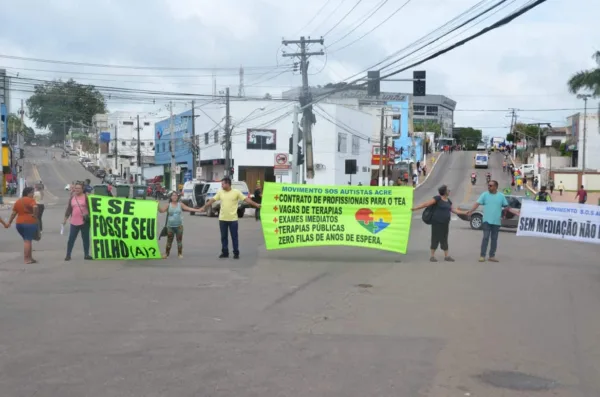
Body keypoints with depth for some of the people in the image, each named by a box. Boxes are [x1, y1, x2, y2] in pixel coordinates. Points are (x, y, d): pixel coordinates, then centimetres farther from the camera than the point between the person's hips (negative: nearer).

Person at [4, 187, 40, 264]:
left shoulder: (18, 201, 14)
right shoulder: (30, 200, -7)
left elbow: (13, 213, 13)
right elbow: (35, 207, -27)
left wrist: (9, 223, 18)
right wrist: (35, 215, -13)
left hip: (19, 223, 7)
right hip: (29, 223, -7)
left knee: (27, 240, 17)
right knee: (28, 241, -4)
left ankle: (29, 258, 20)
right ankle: (26, 259, -4)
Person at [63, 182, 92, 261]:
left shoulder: (86, 197, -3)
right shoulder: (72, 197, 8)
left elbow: (90, 207, -2)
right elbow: (69, 209, 11)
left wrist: (89, 216, -10)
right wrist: (65, 219, 9)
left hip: (85, 221, -3)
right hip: (74, 222, 3)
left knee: (85, 238, 6)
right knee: (71, 239, 4)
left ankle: (86, 254, 14)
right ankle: (68, 255, 11)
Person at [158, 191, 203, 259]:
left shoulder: (180, 204, 3)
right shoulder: (168, 205, 1)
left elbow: (188, 209, 2)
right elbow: (161, 210, -5)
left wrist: (198, 210, -3)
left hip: (179, 225, 1)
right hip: (170, 226, -1)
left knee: (179, 240, 4)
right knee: (169, 240, 3)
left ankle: (180, 254, 13)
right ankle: (166, 253, 12)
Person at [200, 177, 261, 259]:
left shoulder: (236, 192, -7)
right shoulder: (220, 192, 4)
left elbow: (246, 199, -8)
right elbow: (212, 200, 9)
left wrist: (256, 205, -14)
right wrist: (204, 207, 8)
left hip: (233, 219, -3)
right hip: (222, 219, 4)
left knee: (234, 237, 3)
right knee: (224, 237, 9)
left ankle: (236, 253, 11)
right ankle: (225, 252, 18)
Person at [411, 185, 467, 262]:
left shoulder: (448, 201, 12)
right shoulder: (437, 198, -10)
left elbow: (453, 210, 19)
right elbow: (427, 204, -13)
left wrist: (464, 213, 19)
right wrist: (416, 208, -18)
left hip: (445, 223, 7)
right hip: (437, 222, -7)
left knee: (444, 239, 12)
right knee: (435, 239, -2)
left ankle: (447, 256, 17)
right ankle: (432, 256, 7)